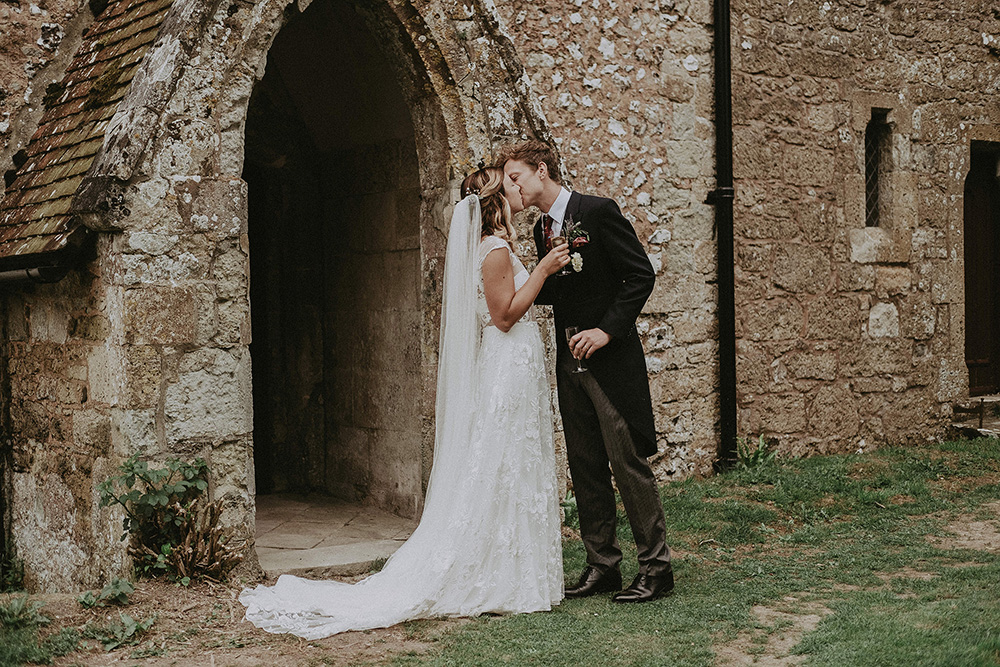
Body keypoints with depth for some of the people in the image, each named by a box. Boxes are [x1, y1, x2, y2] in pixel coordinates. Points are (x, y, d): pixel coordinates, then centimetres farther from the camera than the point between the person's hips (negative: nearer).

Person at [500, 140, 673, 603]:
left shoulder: (598, 212, -9)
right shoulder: (542, 229, 13)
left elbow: (641, 275, -12)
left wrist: (606, 330, -17)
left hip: (611, 357, -7)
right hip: (570, 361, 8)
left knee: (628, 464, -5)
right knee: (585, 468, 9)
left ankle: (656, 566, 4)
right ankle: (602, 565, 18)